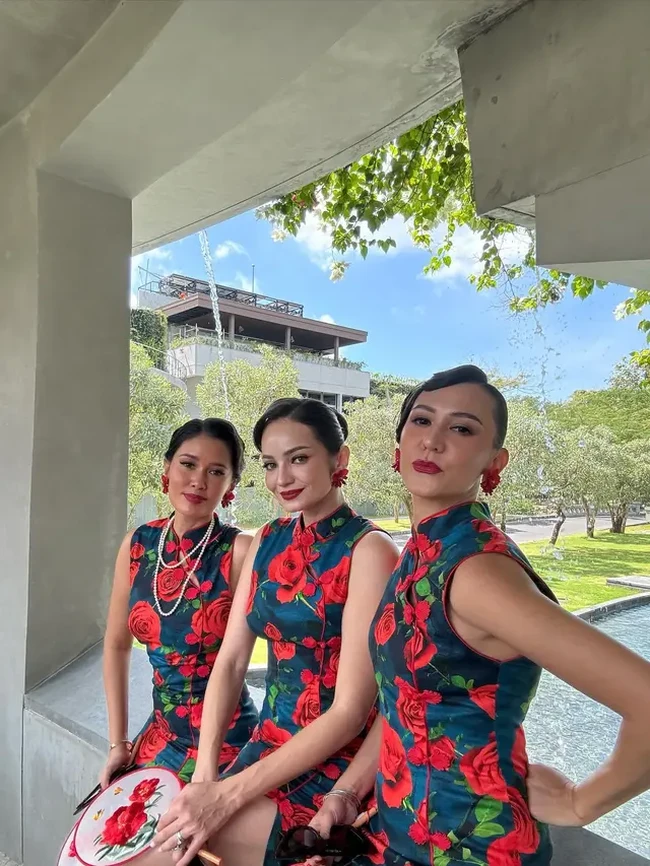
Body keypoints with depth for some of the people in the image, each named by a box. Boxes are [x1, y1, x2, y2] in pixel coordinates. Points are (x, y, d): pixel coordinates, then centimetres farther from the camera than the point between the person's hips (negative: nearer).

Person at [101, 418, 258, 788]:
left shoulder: (241, 551, -19)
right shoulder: (138, 544, -3)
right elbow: (117, 645, 7)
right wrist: (118, 742, 6)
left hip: (226, 741, -4)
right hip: (160, 733, 5)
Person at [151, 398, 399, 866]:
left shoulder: (369, 550, -18)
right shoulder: (268, 542, 3)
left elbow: (350, 711, -19)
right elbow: (230, 661, 2)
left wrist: (228, 795, -19)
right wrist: (203, 775, -10)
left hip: (338, 763, -5)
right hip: (268, 746, 6)